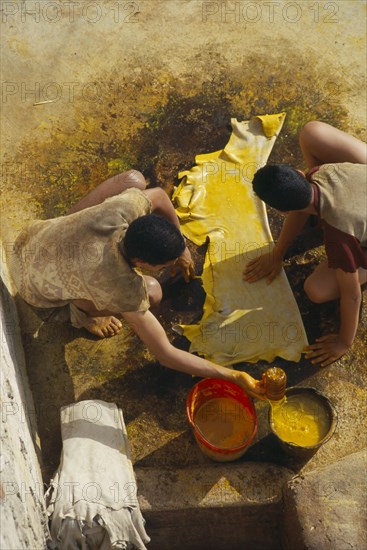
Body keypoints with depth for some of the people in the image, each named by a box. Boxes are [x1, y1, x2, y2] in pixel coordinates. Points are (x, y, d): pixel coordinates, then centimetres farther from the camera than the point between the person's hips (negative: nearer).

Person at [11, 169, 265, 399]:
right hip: (40, 294, -5)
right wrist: (234, 376, -26)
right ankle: (82, 312, 1)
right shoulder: (123, 289, -40)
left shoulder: (124, 208, -31)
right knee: (151, 291, -27)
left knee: (134, 178, -3)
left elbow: (159, 196, -6)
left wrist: (181, 246, 3)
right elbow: (166, 354, -30)